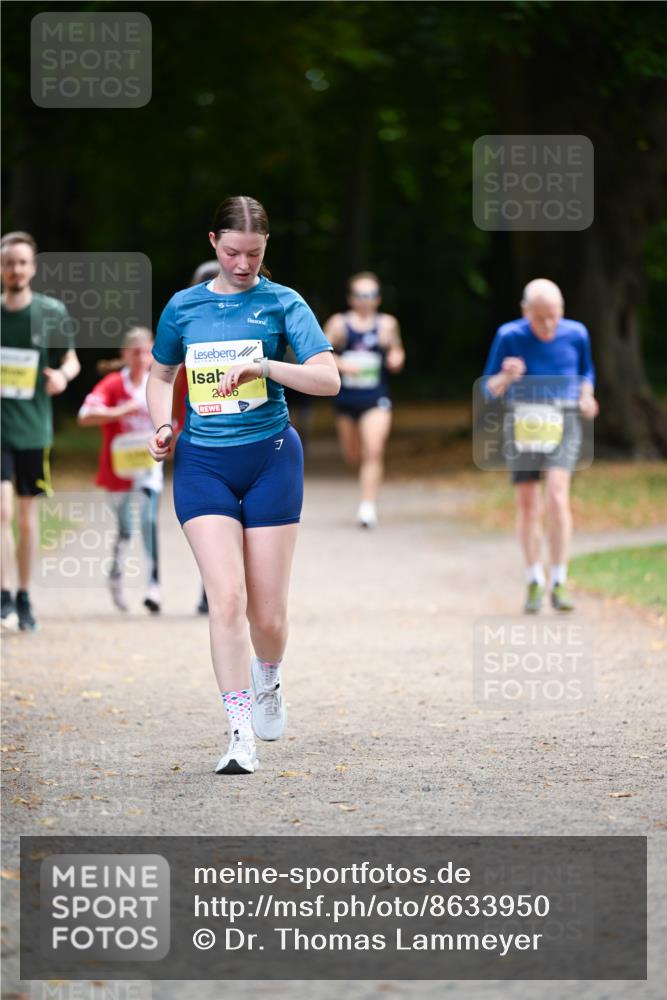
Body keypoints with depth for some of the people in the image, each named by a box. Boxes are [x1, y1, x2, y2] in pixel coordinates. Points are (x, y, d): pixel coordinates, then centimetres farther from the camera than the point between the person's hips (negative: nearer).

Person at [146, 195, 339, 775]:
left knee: (268, 613, 2)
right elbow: (161, 375, 23)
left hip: (270, 459, -1)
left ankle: (268, 682, 36)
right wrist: (163, 427, 5)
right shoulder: (184, 307, 7)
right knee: (227, 597, -15)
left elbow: (328, 380, -12)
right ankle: (241, 735, -13)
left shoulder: (282, 303, -1)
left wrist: (262, 365, -25)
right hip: (202, 462, 1)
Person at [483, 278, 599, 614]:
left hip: (564, 423, -1)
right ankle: (534, 582, 25)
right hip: (523, 423, 1)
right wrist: (506, 377, -23)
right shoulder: (509, 336, -9)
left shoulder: (576, 334, -3)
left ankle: (559, 583, -11)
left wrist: (586, 396, -3)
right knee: (527, 504, 7)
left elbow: (586, 371, 17)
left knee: (557, 495, -18)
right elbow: (490, 388, 0)